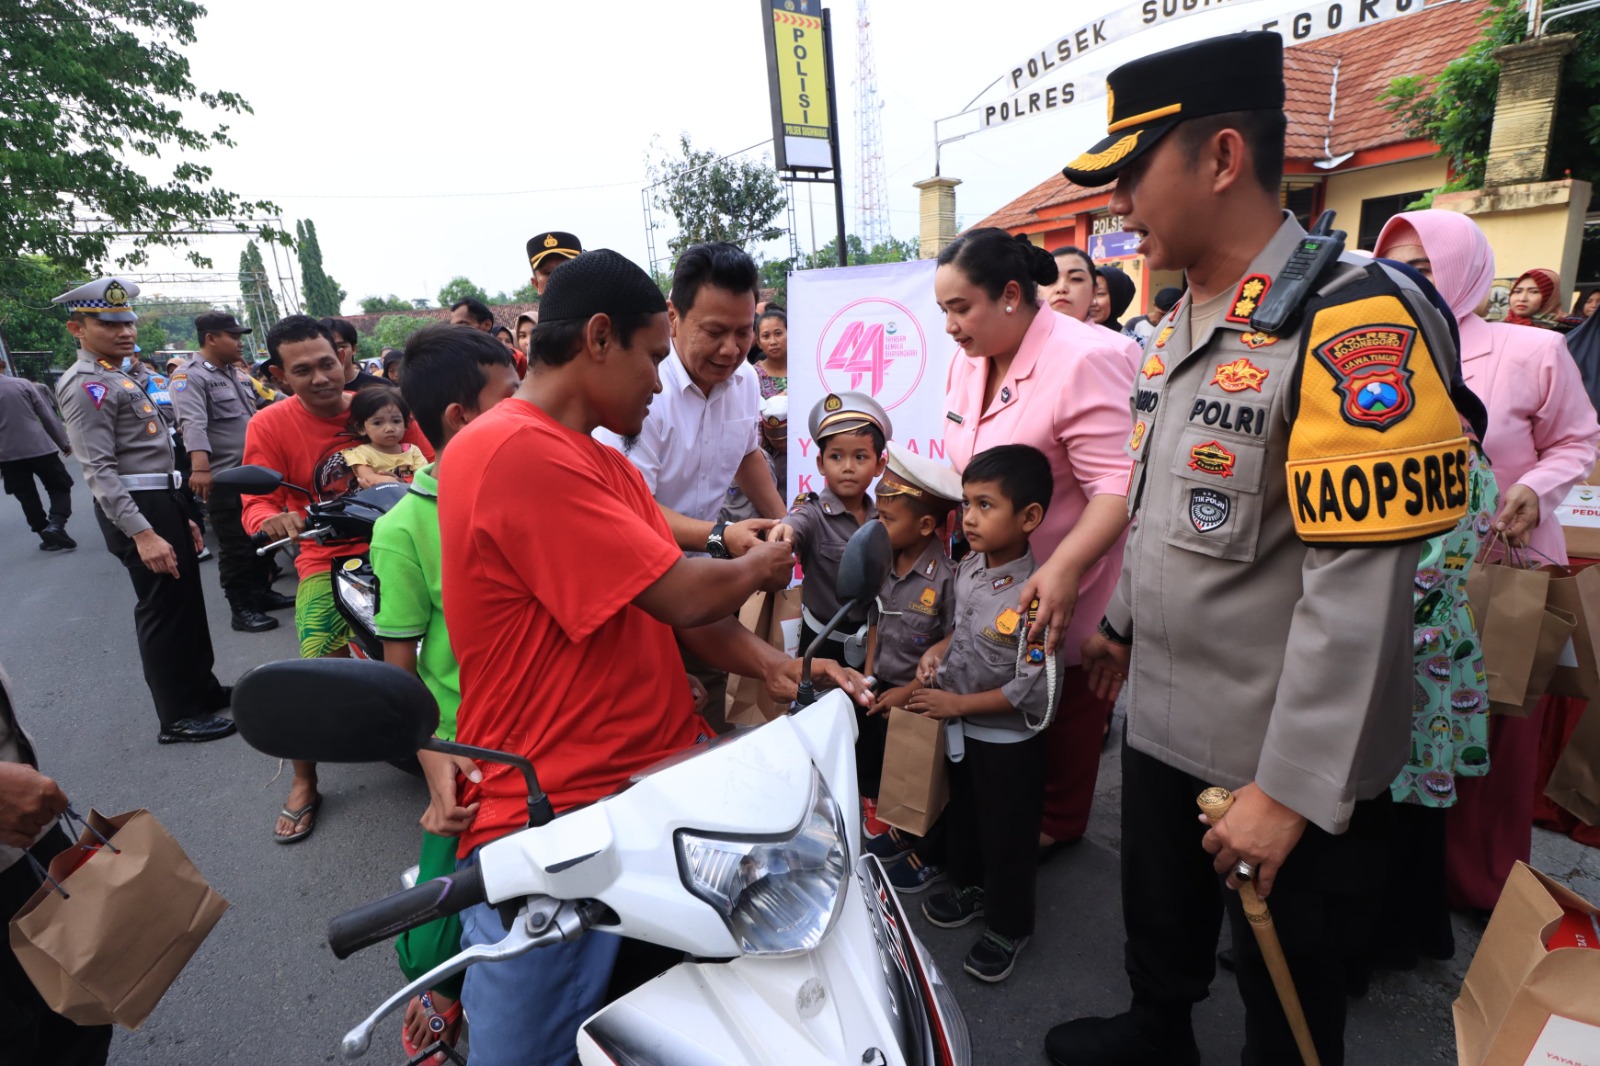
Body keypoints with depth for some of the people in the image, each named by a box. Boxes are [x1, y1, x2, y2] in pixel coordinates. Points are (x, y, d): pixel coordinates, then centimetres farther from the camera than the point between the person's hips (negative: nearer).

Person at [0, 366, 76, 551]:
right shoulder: (23, 384, -2)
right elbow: (47, 415, -2)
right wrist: (64, 442, 7)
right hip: (39, 447, -1)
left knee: (27, 498, 11)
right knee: (60, 487, 10)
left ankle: (50, 537, 13)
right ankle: (56, 525, -13)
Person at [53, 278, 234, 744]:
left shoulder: (120, 379, 18)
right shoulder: (87, 386, -14)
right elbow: (99, 470, -22)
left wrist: (181, 516, 21)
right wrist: (142, 533, -29)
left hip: (162, 502, 10)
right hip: (135, 511, -10)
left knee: (187, 601, 18)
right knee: (163, 610, -3)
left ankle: (202, 687, 33)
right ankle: (177, 719, 7)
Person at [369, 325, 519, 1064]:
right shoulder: (405, 529, -11)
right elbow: (398, 668, -6)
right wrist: (433, 761, -18)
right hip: (469, 755, -3)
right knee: (433, 943, -2)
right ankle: (449, 986, 35)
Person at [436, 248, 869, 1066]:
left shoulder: (606, 465, 13)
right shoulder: (515, 453, -20)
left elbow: (677, 610, 9)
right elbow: (683, 595, -22)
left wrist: (769, 663, -7)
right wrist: (762, 566, -1)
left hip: (670, 773, 8)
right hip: (557, 825, -8)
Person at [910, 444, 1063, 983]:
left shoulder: (1033, 596, -29)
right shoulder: (968, 567, -5)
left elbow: (1032, 690, -26)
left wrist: (956, 704, -21)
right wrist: (938, 651, -6)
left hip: (1010, 740, -7)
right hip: (962, 727, 7)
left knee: (1007, 837, 14)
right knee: (962, 814, 27)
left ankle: (1008, 927, 37)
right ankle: (969, 887, 52)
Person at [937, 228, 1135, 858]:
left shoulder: (1085, 360, -24)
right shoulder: (970, 361, 3)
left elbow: (1120, 486, -30)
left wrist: (1063, 568, -40)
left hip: (1065, 589, -7)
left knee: (1066, 705, 12)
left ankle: (1058, 822, 35)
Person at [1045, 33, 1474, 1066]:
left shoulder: (1357, 319, -21)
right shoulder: (1180, 321, 6)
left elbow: (1357, 587, -25)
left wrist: (1287, 790, -23)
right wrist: (1122, 620, 21)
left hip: (1286, 764, -7)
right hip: (1163, 721, 8)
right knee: (1160, 922, 29)